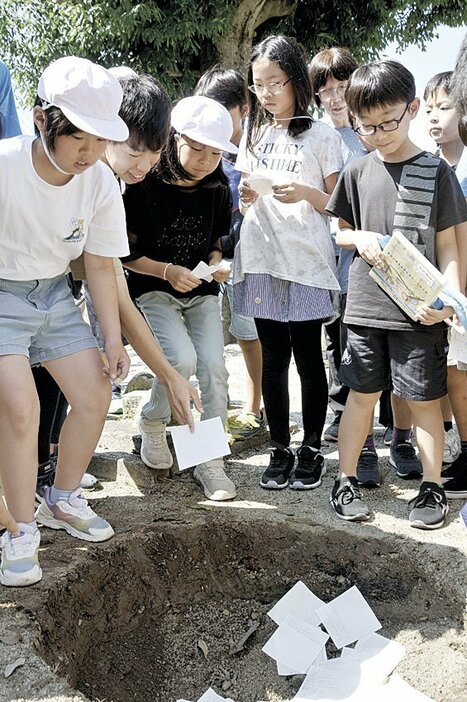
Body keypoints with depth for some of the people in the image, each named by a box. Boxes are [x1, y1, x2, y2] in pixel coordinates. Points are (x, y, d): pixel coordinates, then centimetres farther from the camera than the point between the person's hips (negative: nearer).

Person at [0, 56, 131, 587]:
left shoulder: (100, 182, -11)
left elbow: (99, 264, 0)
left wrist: (112, 339, -1)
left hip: (54, 295, 5)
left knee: (95, 395, 2)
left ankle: (63, 501, 24)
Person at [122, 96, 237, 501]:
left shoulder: (217, 190, 0)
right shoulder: (146, 187, -13)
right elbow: (126, 253, -8)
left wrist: (217, 263, -8)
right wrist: (167, 271, -22)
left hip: (202, 293, 4)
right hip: (153, 291, -4)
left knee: (214, 367, -12)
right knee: (182, 359, -25)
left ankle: (210, 462, 1)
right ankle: (153, 424, 7)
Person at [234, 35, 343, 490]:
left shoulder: (321, 135, 1)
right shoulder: (253, 134, 14)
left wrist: (306, 192, -17)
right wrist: (245, 197, -3)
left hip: (306, 262, -4)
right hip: (261, 260, 4)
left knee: (308, 358, 2)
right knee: (273, 358, 8)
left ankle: (311, 449, 16)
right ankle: (280, 450, 17)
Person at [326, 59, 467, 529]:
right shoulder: (358, 172, 6)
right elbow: (339, 231, 16)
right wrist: (360, 238, -7)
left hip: (418, 309, -2)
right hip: (366, 306, 2)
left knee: (424, 399, 6)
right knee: (362, 394, 9)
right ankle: (346, 480, 21)